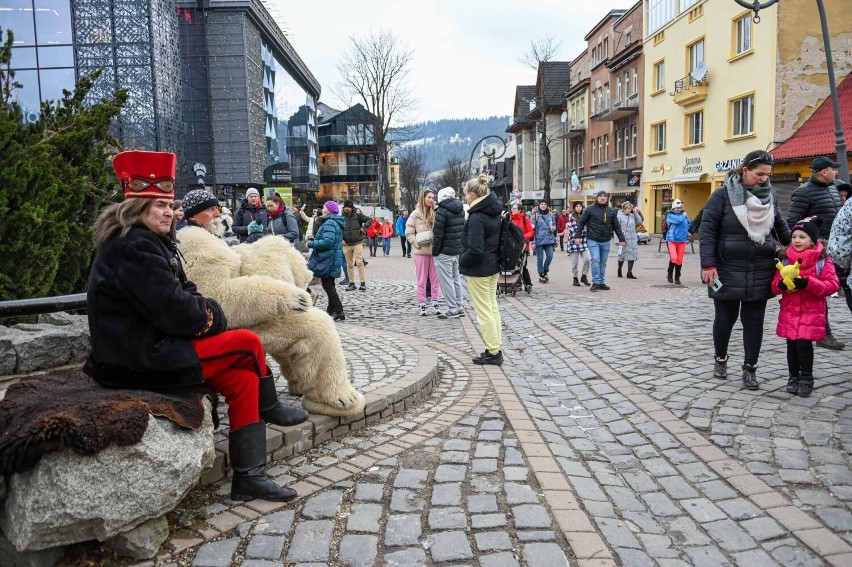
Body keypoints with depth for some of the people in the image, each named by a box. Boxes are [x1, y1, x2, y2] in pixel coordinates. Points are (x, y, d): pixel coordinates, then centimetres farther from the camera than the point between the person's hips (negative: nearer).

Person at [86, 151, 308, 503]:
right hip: (140, 363, -10)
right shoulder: (135, 247, -19)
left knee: (243, 379, -1)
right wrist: (205, 317, -6)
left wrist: (205, 312, -5)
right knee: (248, 342, -11)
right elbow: (171, 308, -25)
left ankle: (249, 476, 4)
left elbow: (184, 291, 16)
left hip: (150, 347, 10)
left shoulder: (151, 242, 15)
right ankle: (268, 408, 14)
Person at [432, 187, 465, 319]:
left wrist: (435, 251, -8)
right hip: (458, 251, 8)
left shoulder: (442, 211, -14)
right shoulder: (461, 210, 10)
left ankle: (452, 309, -1)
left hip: (445, 252, -8)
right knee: (456, 278, 16)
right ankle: (458, 307, 21)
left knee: (446, 280, -2)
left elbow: (438, 234, -16)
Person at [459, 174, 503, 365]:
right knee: (492, 308, 15)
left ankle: (493, 352, 7)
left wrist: (462, 261, -9)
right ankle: (496, 348, 24)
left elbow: (475, 250, -25)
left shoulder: (477, 217, -21)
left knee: (484, 311, 0)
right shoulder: (494, 213, 7)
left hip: (478, 270, -9)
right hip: (493, 267, 9)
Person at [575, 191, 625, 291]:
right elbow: (581, 223, -1)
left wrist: (621, 238, 9)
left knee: (603, 263, 9)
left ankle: (602, 282, 17)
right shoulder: (590, 209, -1)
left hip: (606, 241, 4)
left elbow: (616, 226, 13)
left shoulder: (611, 211, 10)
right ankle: (596, 282, -9)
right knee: (595, 260, -15)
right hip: (593, 240, -4)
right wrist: (577, 236, -9)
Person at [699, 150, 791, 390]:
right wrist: (708, 264, -15)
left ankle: (750, 368, 17)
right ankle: (720, 360, 29)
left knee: (754, 321, 6)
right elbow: (707, 230, -9)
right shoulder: (723, 194, -7)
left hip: (760, 273, 4)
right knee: (725, 318, 9)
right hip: (728, 271, -3)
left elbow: (781, 228, 19)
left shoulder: (770, 196, 7)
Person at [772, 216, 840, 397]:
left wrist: (808, 283, -23)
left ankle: (806, 378, 9)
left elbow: (832, 285, -10)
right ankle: (793, 377, 21)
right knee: (792, 344, 7)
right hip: (789, 311, 4)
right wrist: (782, 285, -16)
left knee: (804, 343, -8)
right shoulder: (786, 259, 7)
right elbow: (775, 285, 8)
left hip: (811, 312, -3)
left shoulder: (823, 261, -3)